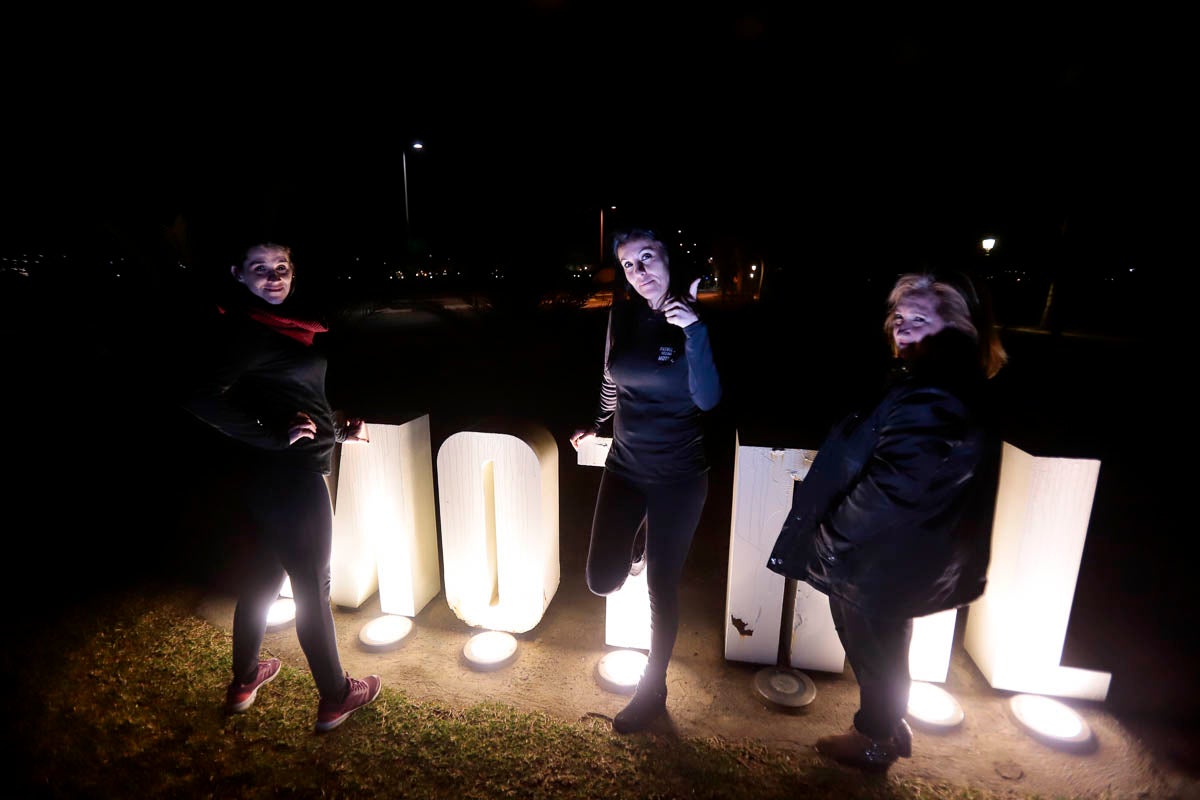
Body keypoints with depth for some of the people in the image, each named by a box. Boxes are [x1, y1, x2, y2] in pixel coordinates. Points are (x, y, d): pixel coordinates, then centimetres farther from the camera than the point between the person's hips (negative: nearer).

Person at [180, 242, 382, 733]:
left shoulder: (278, 326, 11)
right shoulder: (246, 330, -17)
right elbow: (202, 397, -28)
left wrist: (338, 431, 15)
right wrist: (275, 435, -24)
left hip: (273, 476, 9)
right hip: (288, 477, -9)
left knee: (263, 573, 22)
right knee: (313, 586, 4)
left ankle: (243, 681, 42)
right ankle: (335, 698, 22)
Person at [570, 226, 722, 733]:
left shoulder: (694, 319, -13)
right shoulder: (623, 312, -2)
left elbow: (707, 400, -23)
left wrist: (694, 331, -31)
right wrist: (599, 424, 22)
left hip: (679, 474, -3)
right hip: (625, 464, 4)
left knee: (661, 587, 9)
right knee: (602, 580, 3)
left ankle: (653, 690, 34)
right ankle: (640, 545, 39)